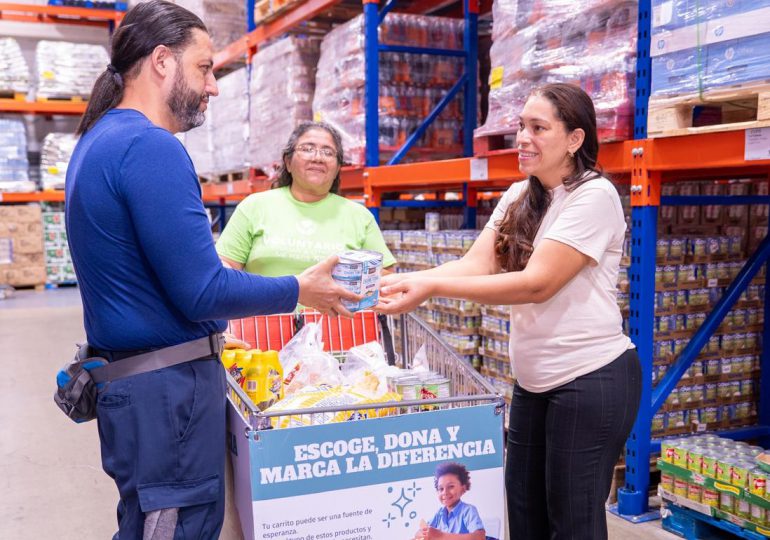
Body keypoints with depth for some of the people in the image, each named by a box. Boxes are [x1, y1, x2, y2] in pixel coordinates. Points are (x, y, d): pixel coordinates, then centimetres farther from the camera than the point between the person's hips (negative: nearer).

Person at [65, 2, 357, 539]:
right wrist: (299, 291, -8)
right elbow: (202, 293, -21)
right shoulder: (151, 147, -20)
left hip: (125, 374, 10)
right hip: (168, 387, -10)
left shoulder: (99, 141, 12)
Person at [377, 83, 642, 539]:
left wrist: (433, 287, -28)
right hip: (535, 380, 8)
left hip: (591, 379, -7)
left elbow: (537, 283, -24)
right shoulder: (519, 197, 8)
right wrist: (408, 280, -21)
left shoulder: (594, 195, -16)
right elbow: (476, 264, -4)